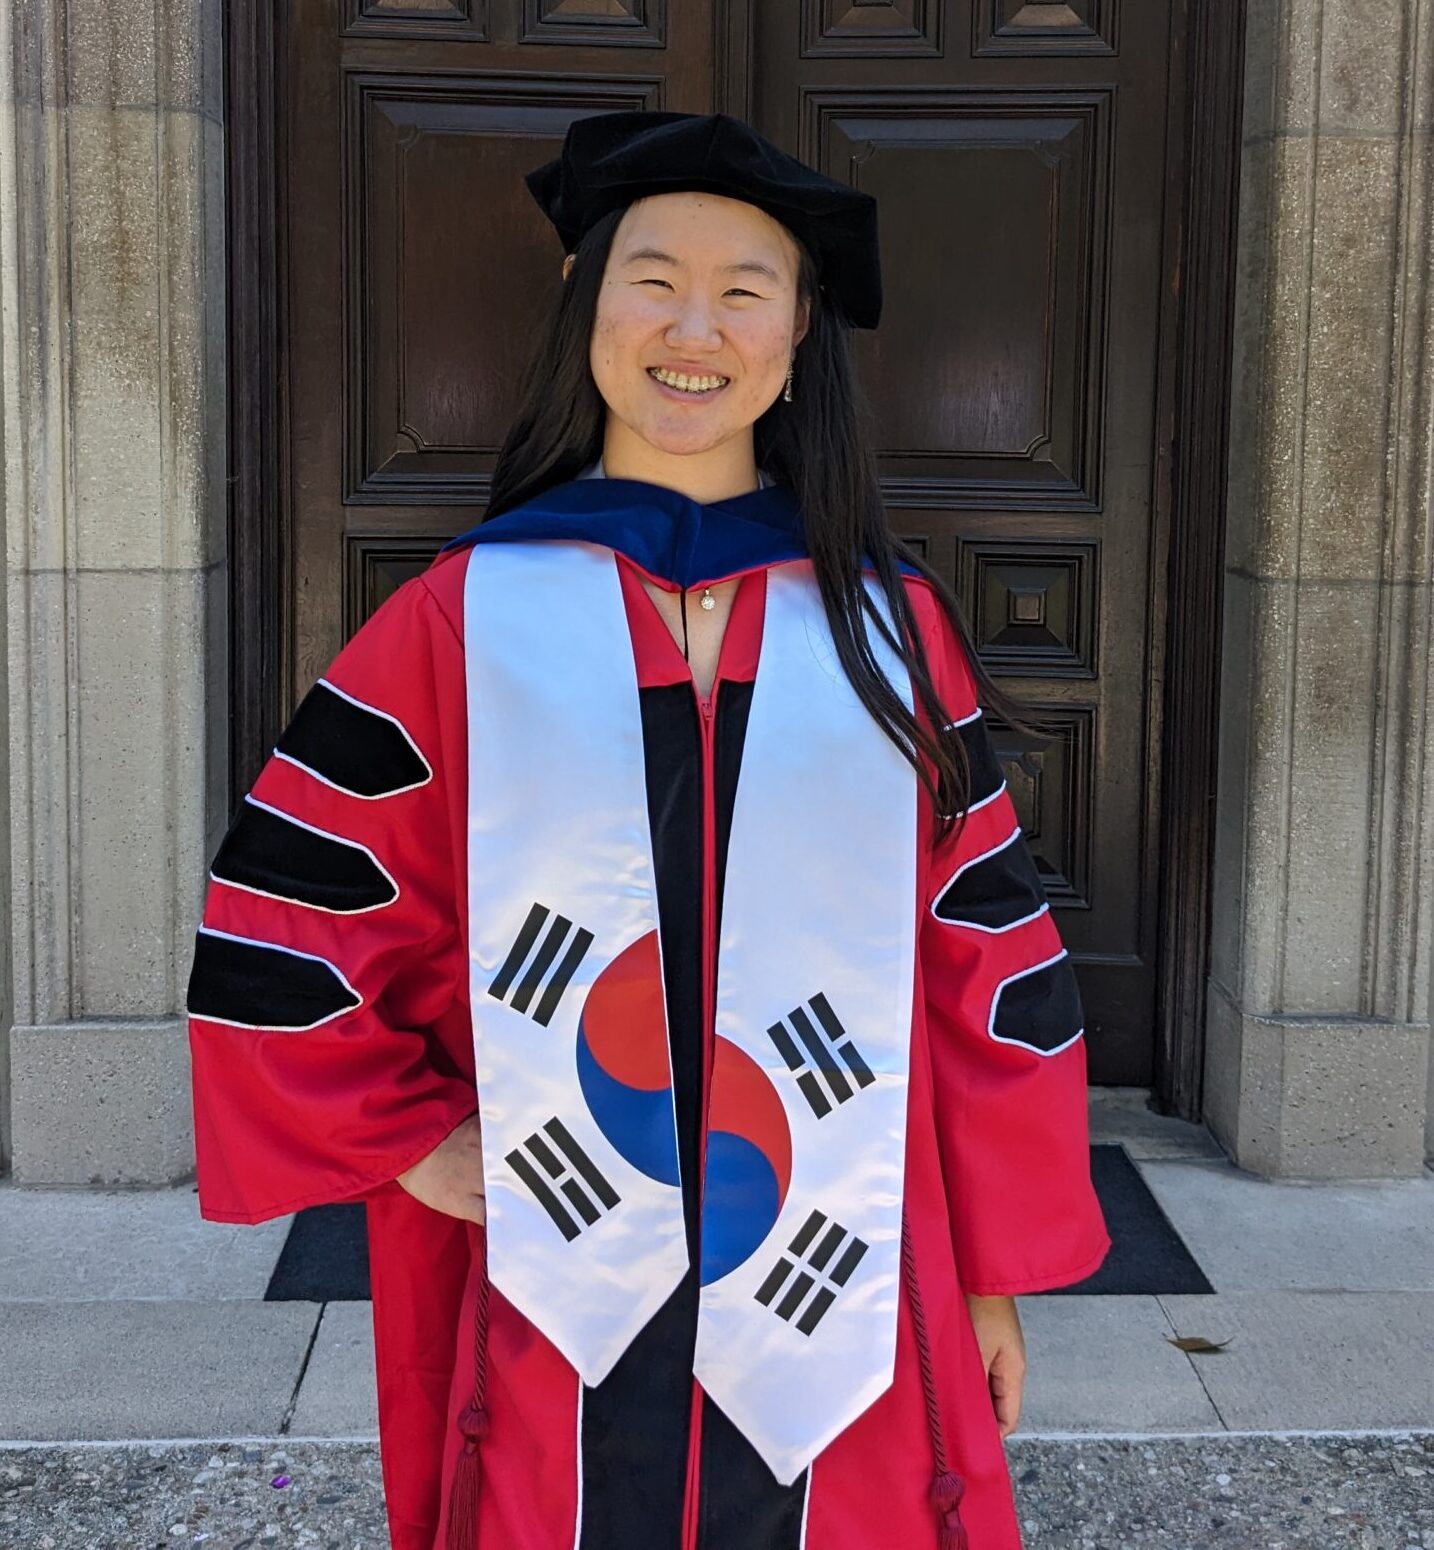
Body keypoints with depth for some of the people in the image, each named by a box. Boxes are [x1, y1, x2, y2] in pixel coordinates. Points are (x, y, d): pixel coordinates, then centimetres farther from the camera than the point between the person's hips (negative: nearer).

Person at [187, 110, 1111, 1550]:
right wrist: (412, 1145, -1)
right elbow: (276, 930, 4)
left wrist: (994, 1267, 6)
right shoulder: (462, 621, -2)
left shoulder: (892, 623, 1)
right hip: (569, 1309, -1)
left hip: (840, 1303, 1)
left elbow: (983, 963, 4)